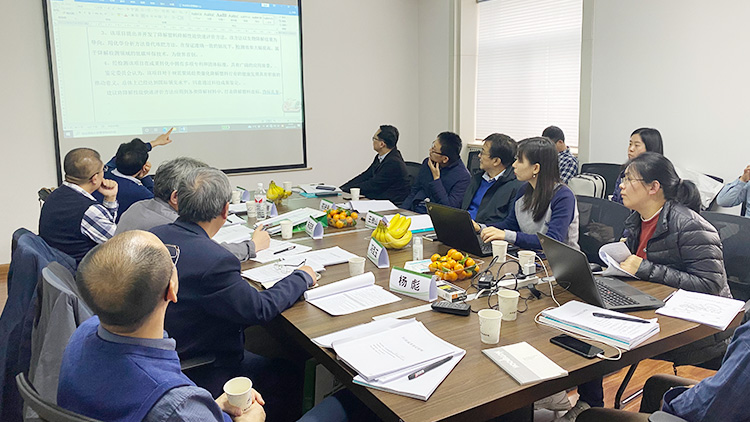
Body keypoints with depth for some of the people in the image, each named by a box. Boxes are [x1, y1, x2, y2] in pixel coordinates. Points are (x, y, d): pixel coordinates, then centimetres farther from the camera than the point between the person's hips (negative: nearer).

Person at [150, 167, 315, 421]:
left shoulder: (152, 236, -7)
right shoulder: (214, 261, -32)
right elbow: (259, 309, -21)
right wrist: (301, 277, -6)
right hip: (199, 372, -8)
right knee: (291, 376, 7)